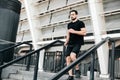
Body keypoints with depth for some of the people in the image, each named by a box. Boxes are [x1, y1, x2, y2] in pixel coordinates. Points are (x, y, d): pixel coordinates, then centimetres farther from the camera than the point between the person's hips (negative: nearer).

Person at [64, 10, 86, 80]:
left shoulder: (80, 23, 2)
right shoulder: (69, 24, 20)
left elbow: (84, 32, -9)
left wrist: (74, 31, -13)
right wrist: (66, 42, 12)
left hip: (77, 43, -6)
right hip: (70, 44, 6)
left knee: (72, 56, -28)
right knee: (68, 59, -5)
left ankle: (77, 70, -4)